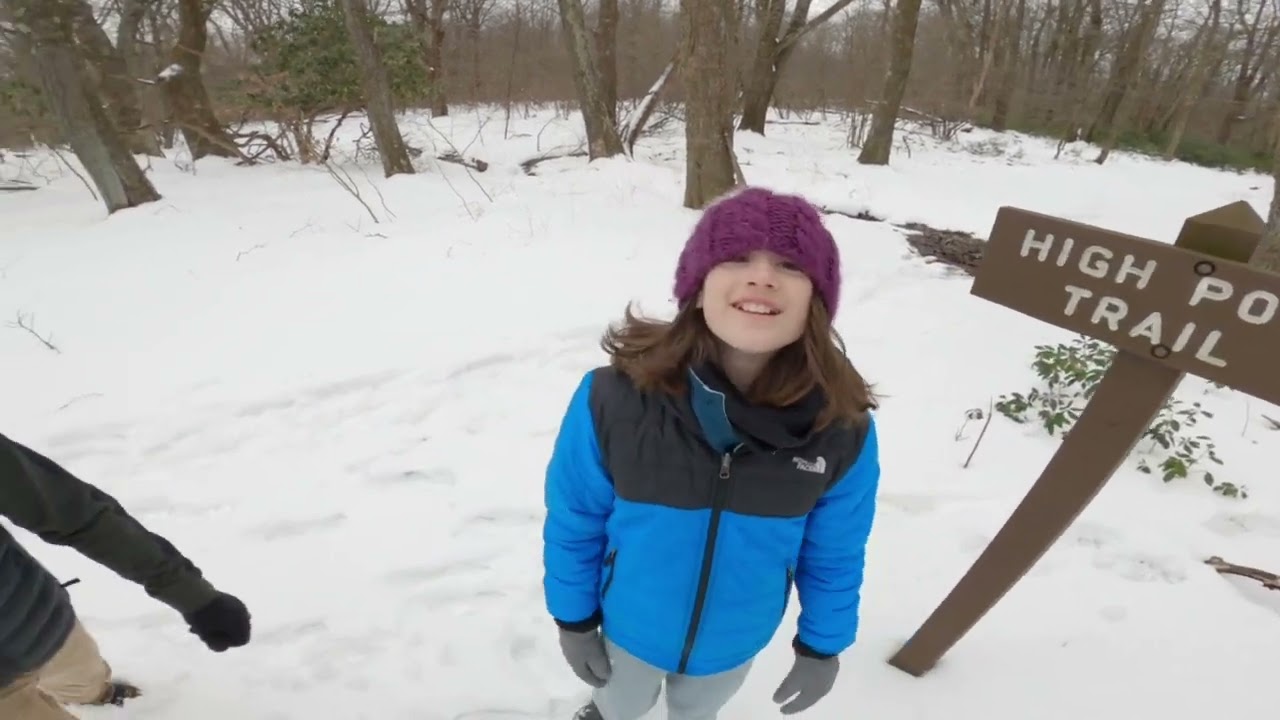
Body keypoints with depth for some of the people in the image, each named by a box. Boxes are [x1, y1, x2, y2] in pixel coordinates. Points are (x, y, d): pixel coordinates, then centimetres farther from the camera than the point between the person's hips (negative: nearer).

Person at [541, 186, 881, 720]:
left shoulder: (842, 426, -25)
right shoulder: (614, 397, -31)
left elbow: (835, 552, -9)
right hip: (629, 627, 0)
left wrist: (823, 646, 2)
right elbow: (574, 522, -15)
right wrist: (573, 619, -4)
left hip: (736, 639, 1)